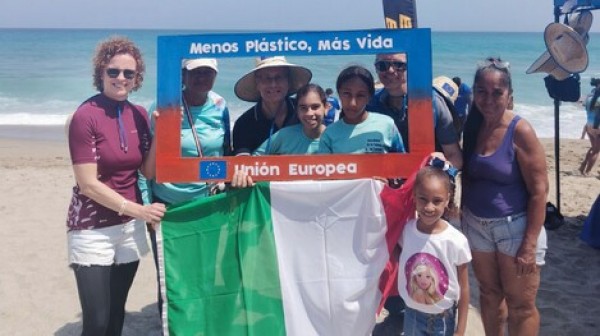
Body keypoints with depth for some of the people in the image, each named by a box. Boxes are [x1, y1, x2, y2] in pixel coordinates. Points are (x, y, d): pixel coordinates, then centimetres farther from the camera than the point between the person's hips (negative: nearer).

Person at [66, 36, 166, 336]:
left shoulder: (139, 115, 3)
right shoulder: (85, 116, -14)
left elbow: (149, 171, 2)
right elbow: (88, 184, -16)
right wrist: (137, 210, -18)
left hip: (129, 227, 5)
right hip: (92, 230, -5)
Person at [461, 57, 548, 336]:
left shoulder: (520, 131, -17)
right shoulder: (472, 127, -1)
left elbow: (539, 190, -17)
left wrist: (530, 244, -18)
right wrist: (464, 218, 9)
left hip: (515, 227, -5)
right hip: (477, 225, 5)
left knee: (521, 305, 7)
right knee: (489, 294, 20)